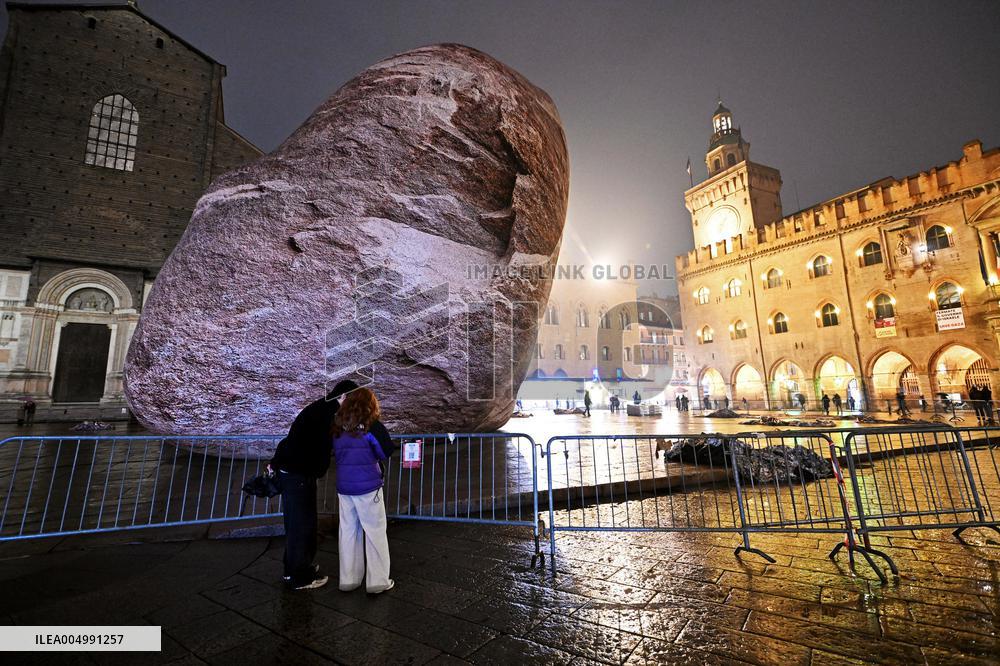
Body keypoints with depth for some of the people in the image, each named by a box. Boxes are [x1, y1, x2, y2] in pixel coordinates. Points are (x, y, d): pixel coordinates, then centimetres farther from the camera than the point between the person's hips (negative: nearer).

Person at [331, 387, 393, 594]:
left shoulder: (338, 427, 3)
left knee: (348, 531, 15)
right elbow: (384, 454, -5)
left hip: (343, 486, 6)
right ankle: (378, 581, 12)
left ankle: (348, 579, 25)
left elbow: (336, 455, 14)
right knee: (375, 532, 5)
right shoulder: (369, 427, -13)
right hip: (367, 487, -5)